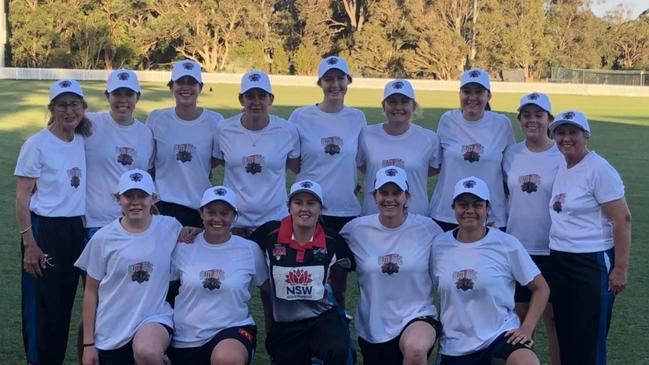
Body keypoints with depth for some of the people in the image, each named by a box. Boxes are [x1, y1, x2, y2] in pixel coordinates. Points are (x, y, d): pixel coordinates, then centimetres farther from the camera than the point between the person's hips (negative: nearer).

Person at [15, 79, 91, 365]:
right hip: (44, 231, -6)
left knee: (65, 301, 13)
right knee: (42, 303, 1)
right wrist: (29, 243, -14)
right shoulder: (37, 145, -10)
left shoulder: (82, 141, 6)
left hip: (75, 230, 6)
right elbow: (22, 198, -9)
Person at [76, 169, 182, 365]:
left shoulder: (170, 228, -1)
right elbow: (91, 292, 3)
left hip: (153, 318, -1)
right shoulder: (103, 238, -3)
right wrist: (88, 343, 2)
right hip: (110, 331, 2)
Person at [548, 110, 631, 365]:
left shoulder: (599, 170, -12)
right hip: (559, 261, 8)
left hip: (591, 263, -8)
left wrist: (620, 268, -18)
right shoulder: (562, 170, 11)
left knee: (589, 341, -3)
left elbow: (622, 219, -15)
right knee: (565, 334, 14)